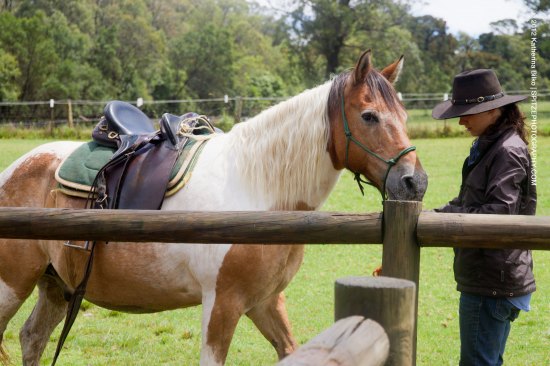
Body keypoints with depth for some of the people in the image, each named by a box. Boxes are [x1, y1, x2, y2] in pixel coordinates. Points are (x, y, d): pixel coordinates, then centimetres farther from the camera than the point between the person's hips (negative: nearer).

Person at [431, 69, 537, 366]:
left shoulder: (508, 152, -16)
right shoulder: (487, 146, 15)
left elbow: (499, 212, -25)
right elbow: (468, 203, 18)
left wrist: (443, 217, -27)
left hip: (491, 281, -10)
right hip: (491, 277, 10)